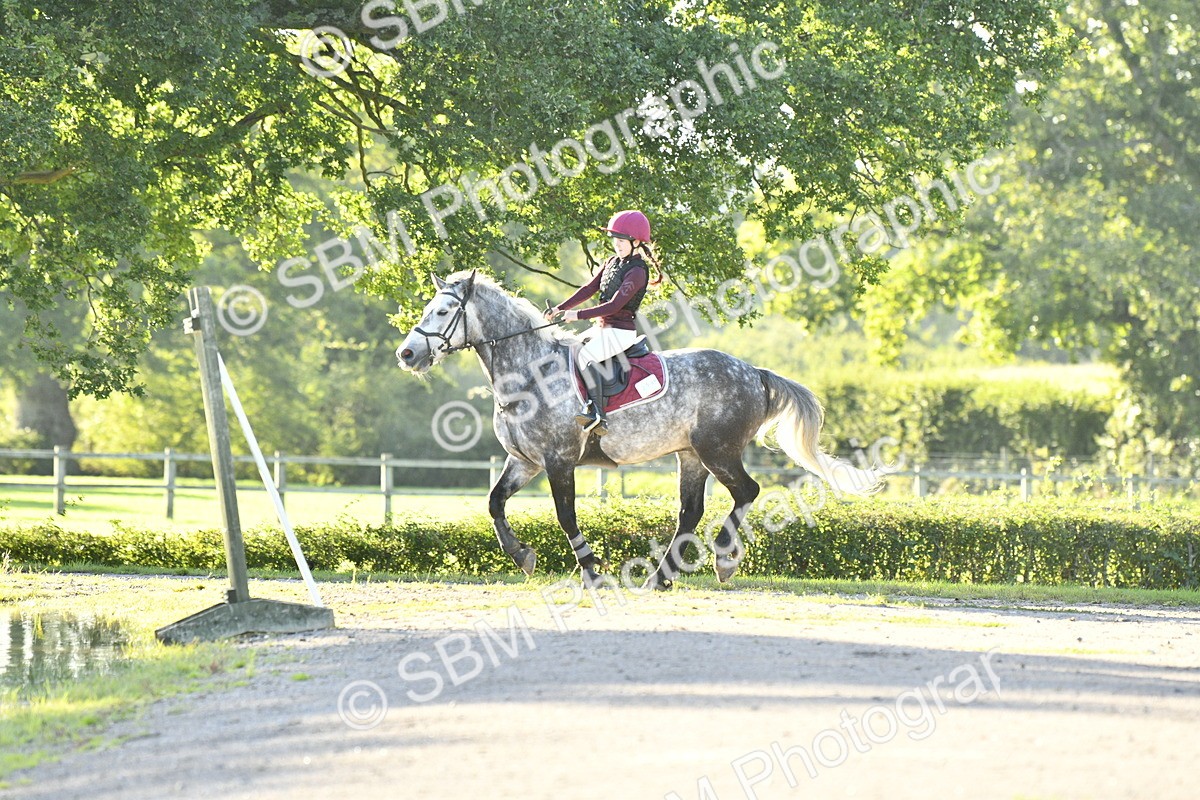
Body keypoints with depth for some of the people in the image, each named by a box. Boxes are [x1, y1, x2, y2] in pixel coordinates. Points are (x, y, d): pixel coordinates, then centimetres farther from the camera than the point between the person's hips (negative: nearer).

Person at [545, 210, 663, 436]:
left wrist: (579, 315, -23)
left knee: (584, 355, -30)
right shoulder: (612, 263, 12)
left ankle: (598, 415, -33)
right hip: (602, 327, 10)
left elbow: (615, 305, -22)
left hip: (621, 331, -10)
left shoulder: (637, 271, -16)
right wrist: (560, 308, 1)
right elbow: (589, 289, 11)